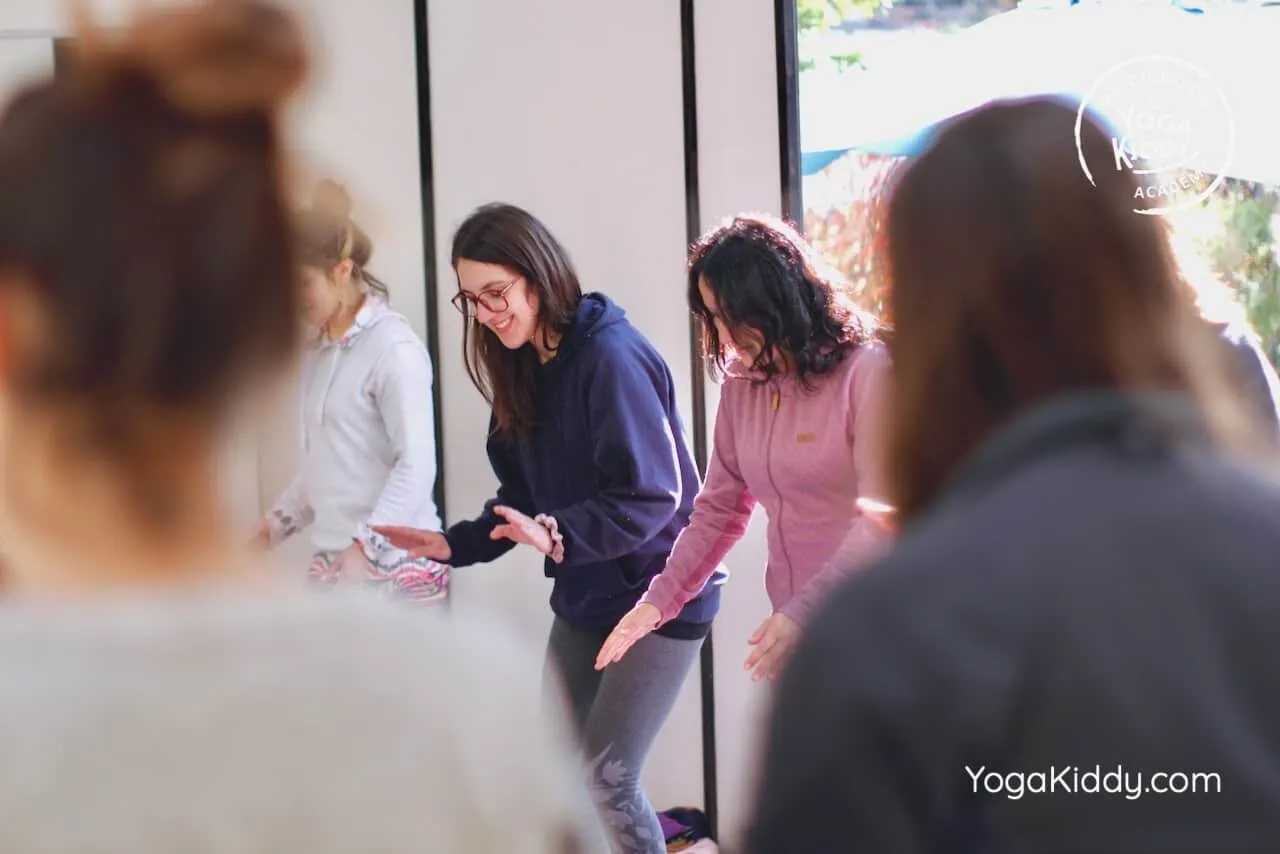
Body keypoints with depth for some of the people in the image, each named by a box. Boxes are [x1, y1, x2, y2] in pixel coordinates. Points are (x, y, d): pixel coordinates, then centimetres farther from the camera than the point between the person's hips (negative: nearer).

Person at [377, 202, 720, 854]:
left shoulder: (611, 357, -19)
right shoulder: (524, 368, 7)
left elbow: (651, 495, -24)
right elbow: (524, 500, 11)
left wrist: (558, 535, -35)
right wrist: (453, 545, -2)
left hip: (661, 596, -8)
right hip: (583, 597, 8)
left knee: (606, 777, -10)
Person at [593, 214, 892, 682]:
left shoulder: (867, 371, -11)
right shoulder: (740, 384, 7)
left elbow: (881, 518, -16)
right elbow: (718, 509, 12)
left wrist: (804, 612, -25)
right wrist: (659, 601, 0)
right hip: (793, 626, 5)